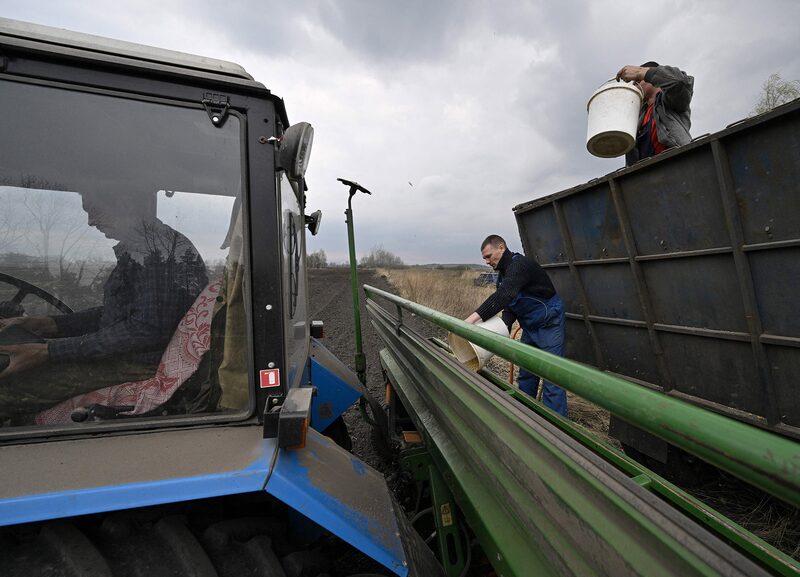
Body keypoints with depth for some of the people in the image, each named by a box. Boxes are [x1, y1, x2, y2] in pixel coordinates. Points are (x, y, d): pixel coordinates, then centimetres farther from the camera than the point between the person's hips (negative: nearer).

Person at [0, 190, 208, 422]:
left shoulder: (154, 248, -18)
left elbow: (147, 329, -25)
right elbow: (115, 313, 19)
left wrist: (48, 351, -19)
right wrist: (40, 324, 9)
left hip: (140, 363, -10)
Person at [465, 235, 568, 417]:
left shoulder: (520, 264, -23)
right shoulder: (504, 272, 8)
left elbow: (504, 296, -38)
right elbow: (509, 306, 4)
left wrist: (474, 317, -44)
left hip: (549, 325, -9)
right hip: (530, 327, 9)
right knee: (525, 375, 15)